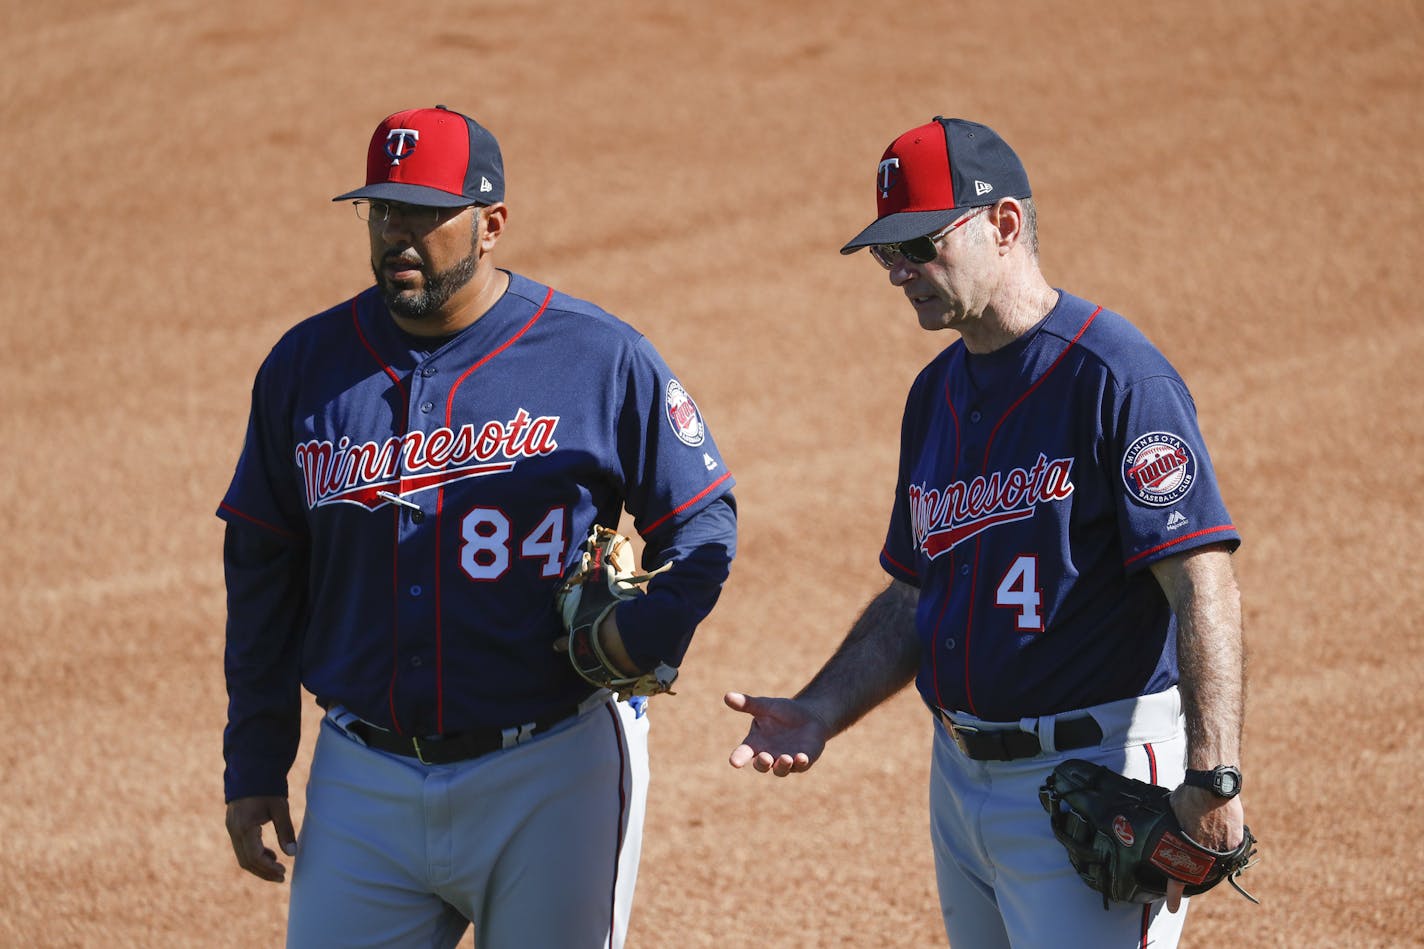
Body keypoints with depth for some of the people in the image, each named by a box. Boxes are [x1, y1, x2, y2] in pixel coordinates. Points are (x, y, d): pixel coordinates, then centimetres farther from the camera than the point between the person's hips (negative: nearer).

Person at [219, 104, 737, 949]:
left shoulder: (603, 359, -3)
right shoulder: (307, 365, 5)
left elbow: (703, 528, 4)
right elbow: (262, 574, 11)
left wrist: (643, 635, -16)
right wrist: (253, 767, 9)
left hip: (548, 783, -2)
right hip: (364, 784, 2)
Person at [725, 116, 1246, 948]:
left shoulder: (1114, 375, -14)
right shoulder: (937, 393, 13)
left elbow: (1204, 586, -20)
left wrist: (1213, 780, -29)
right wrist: (820, 713, 5)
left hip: (1096, 773, -9)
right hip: (961, 777, 9)